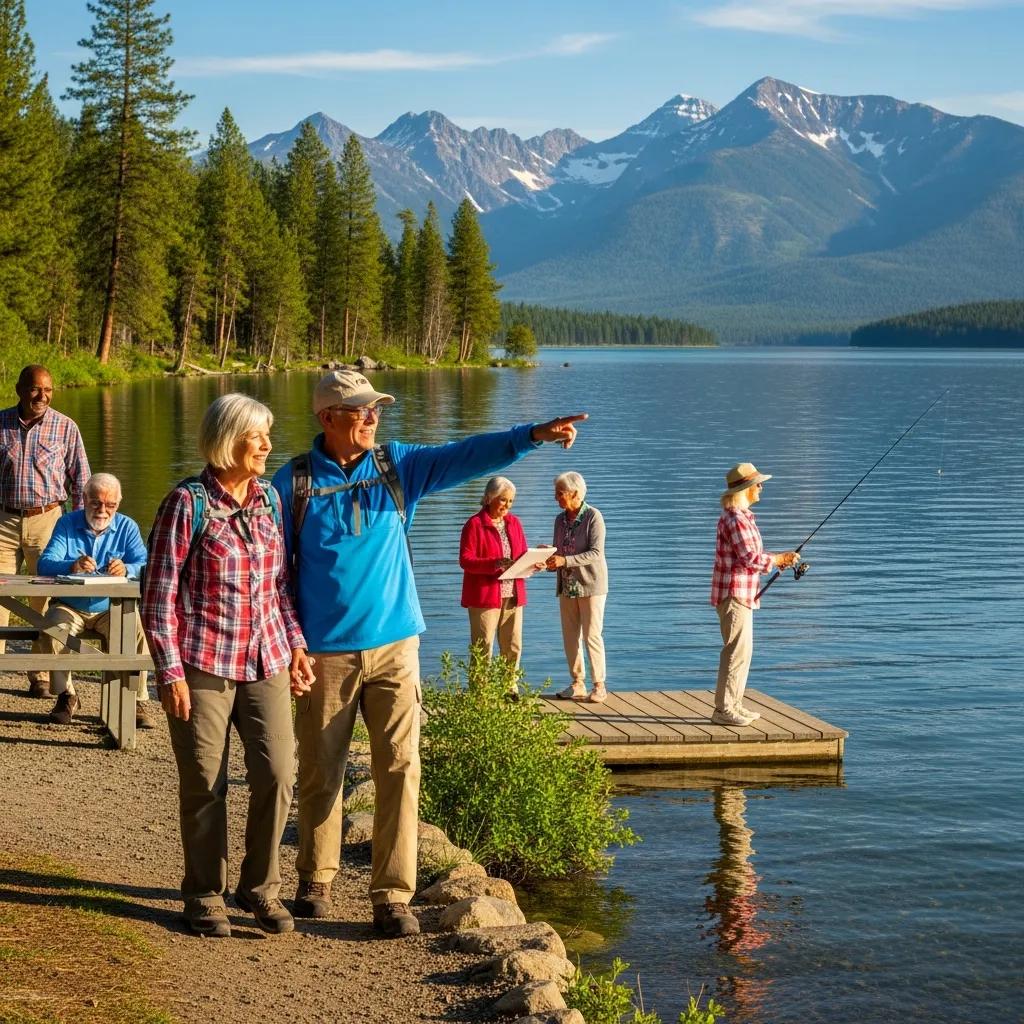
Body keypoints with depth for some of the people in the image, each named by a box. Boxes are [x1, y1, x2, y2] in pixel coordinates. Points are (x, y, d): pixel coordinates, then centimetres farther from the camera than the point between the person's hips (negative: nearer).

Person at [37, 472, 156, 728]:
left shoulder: (127, 527, 2)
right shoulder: (67, 523, 0)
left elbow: (145, 566, -13)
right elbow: (45, 564, -15)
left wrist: (126, 569, -38)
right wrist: (72, 566, -38)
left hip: (111, 608, 0)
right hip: (69, 607, 0)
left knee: (139, 633, -29)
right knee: (51, 633, -30)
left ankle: (138, 701, -14)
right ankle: (66, 695, -6)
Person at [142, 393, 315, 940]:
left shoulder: (269, 497, 8)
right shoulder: (188, 503, -9)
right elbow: (159, 593, -8)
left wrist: (295, 643, 9)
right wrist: (170, 672, -11)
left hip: (266, 662, 5)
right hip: (202, 664, -4)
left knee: (276, 774, -3)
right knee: (205, 785, 5)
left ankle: (260, 886, 17)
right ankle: (205, 895, 22)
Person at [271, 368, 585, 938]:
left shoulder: (397, 465, 5)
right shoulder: (294, 482, -2)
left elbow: (466, 457, -8)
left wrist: (532, 436, -23)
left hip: (394, 645, 2)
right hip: (326, 652, -1)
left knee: (400, 770, -4)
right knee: (321, 773, 8)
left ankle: (393, 897, 1)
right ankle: (315, 883, 27)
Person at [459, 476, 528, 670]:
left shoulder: (514, 522, 13)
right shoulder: (475, 524, -6)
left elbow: (522, 554, 18)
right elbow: (465, 560, -12)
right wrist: (494, 563, -27)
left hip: (513, 596, 6)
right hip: (485, 595, -6)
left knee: (513, 647, 6)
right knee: (483, 648, -4)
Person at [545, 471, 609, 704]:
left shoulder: (593, 517, -12)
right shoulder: (560, 519, 8)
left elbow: (596, 553, -19)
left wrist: (565, 560, -28)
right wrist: (547, 562, -9)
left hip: (590, 584, -6)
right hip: (567, 586, 6)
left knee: (592, 636, -5)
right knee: (570, 637, 7)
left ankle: (599, 685, 2)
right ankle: (577, 684, 14)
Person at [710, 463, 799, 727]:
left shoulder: (743, 516, 16)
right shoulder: (734, 518, -18)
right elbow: (750, 557, -22)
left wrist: (777, 559, 8)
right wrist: (779, 559, -10)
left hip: (742, 594, 11)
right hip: (733, 593, -11)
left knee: (743, 649, 14)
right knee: (737, 650, -9)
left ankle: (734, 704, 20)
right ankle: (723, 710, -5)